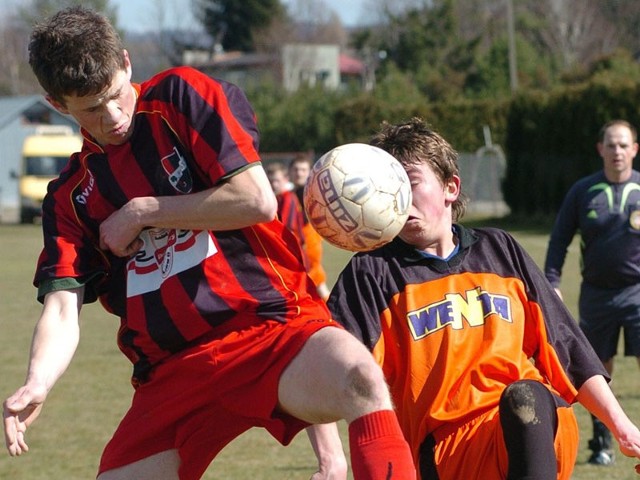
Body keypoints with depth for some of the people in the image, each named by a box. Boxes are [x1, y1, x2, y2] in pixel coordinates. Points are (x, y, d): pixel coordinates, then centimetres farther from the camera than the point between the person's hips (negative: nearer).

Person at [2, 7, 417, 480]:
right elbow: (62, 307, 1)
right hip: (173, 370, 4)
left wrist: (142, 212, -2)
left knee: (359, 378, -35)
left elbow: (258, 201, -7)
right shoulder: (71, 196, 13)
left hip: (272, 325, -4)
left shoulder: (182, 96, 4)